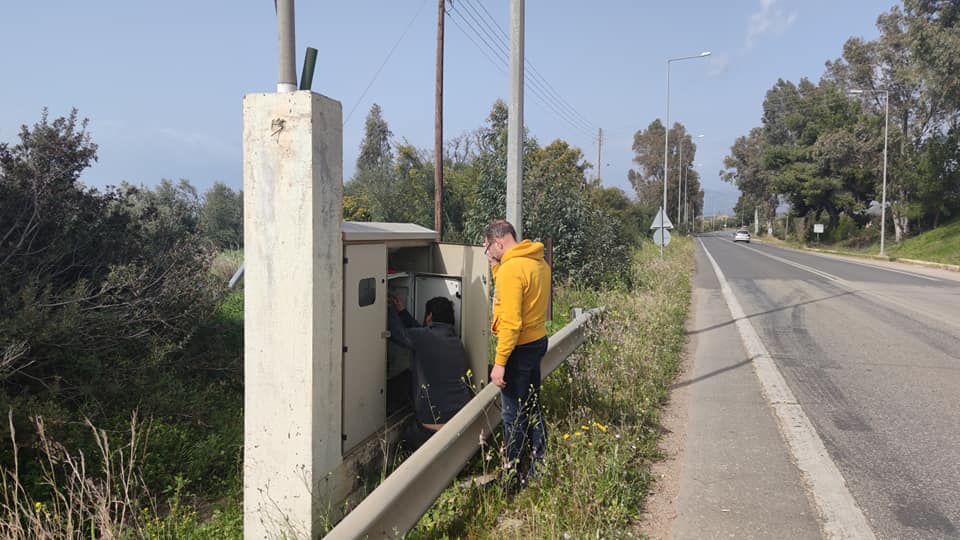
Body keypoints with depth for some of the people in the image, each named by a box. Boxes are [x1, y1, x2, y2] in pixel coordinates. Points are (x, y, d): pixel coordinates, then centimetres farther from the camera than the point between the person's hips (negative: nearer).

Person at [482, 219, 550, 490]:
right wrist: (496, 265, 8)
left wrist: (499, 362, -22)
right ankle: (538, 465, 31)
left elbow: (511, 321, -26)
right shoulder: (538, 262, 7)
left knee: (513, 414, 2)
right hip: (537, 340, 10)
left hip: (520, 347, -10)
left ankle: (514, 476, 13)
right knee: (531, 407, 20)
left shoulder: (511, 269, -22)